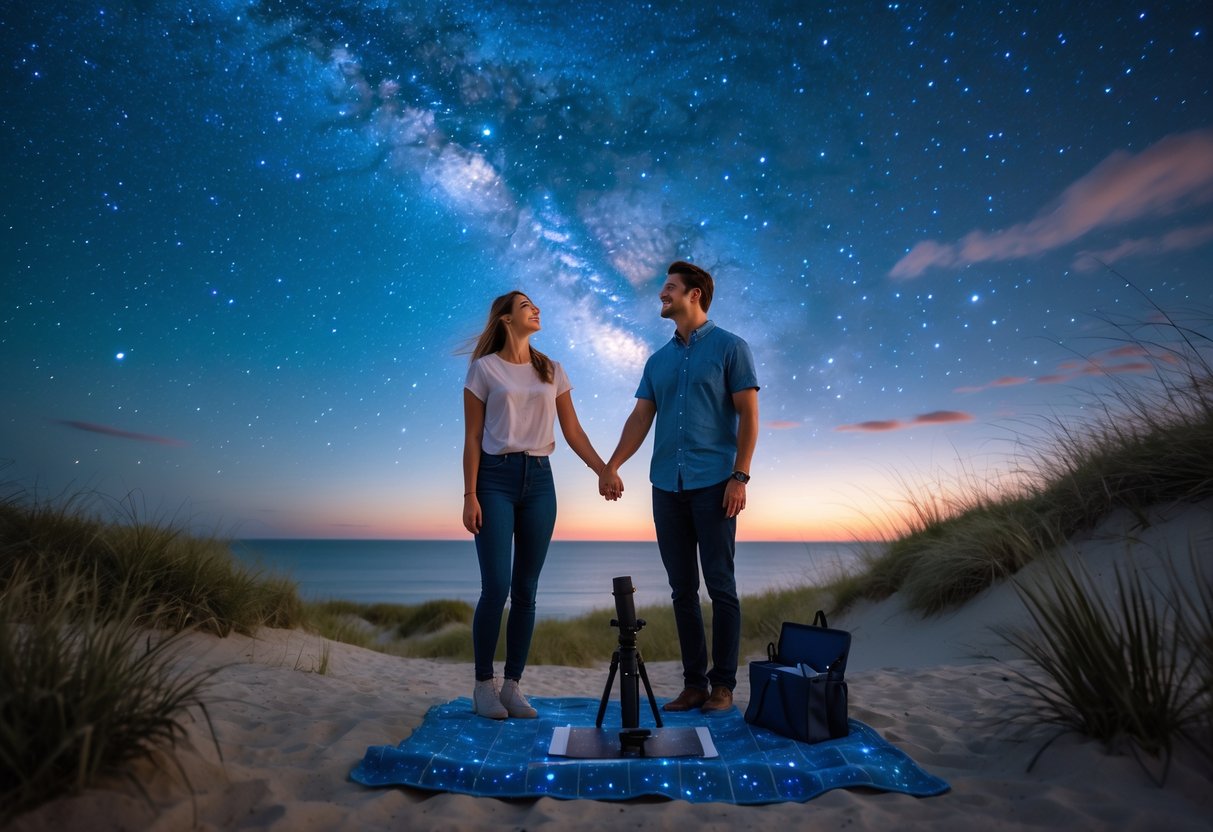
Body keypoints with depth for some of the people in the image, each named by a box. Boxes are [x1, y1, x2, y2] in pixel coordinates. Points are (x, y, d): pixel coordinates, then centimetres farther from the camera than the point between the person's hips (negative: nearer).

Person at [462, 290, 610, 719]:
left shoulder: (552, 371, 12)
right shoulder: (484, 368, 2)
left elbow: (573, 431, 11)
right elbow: (472, 438, 0)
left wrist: (604, 470, 0)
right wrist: (470, 495, -7)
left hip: (539, 479, 4)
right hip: (496, 478, -3)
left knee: (526, 591, 5)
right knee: (495, 588, -7)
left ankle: (512, 685, 17)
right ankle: (484, 684, 12)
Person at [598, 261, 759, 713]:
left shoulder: (730, 347, 1)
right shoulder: (658, 361, 16)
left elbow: (748, 415, -4)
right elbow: (641, 417, 9)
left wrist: (740, 476, -12)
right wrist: (611, 465, -4)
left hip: (713, 484, -5)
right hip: (667, 486, 5)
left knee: (720, 587, 1)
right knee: (682, 590, 9)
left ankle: (722, 683, 15)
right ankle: (693, 682, 20)